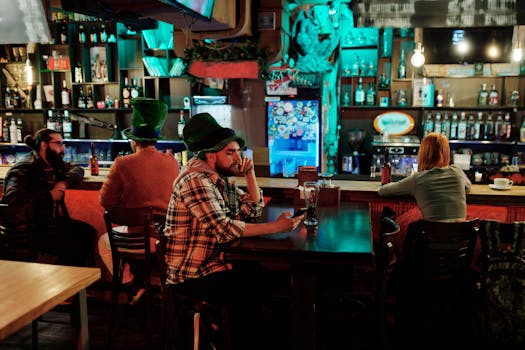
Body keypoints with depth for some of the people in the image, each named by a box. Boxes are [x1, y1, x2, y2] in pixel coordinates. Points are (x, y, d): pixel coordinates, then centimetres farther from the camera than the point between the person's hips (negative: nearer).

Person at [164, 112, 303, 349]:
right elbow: (224, 229, -27)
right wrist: (276, 227, -27)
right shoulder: (196, 180, -18)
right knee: (252, 289, -25)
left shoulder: (222, 179, 10)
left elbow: (253, 209, 18)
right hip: (192, 275, -8)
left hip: (216, 264, 8)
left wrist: (250, 173, 5)